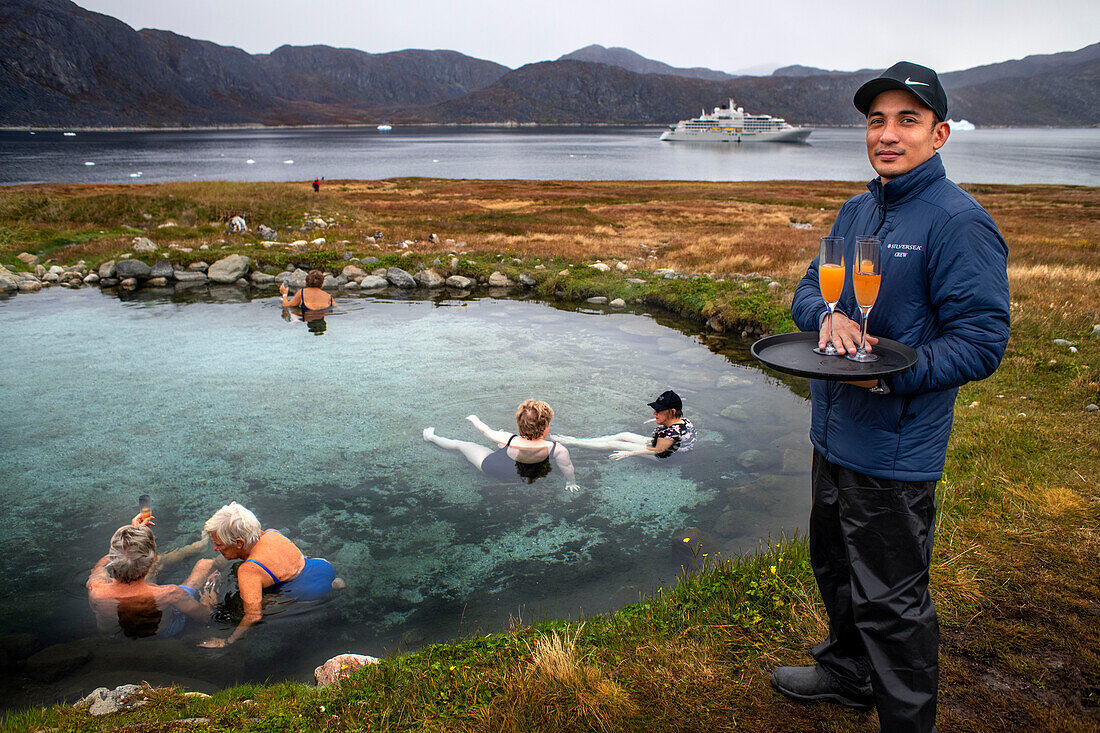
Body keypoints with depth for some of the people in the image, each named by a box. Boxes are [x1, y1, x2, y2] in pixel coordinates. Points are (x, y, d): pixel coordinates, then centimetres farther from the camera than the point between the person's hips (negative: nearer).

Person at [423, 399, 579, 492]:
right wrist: (571, 483, 2)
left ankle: (431, 437, 49)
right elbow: (568, 469, -21)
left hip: (490, 467, -2)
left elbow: (486, 430, -15)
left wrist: (475, 419, 6)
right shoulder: (559, 450, -38)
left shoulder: (509, 440, -35)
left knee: (461, 445, 23)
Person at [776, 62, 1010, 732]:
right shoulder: (856, 212, 9)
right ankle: (848, 673, 48)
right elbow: (808, 287, 11)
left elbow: (981, 343, -19)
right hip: (834, 436, 9)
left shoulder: (959, 222, -16)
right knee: (836, 568, 25)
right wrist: (827, 317, -12)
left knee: (889, 600, 4)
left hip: (894, 450, -8)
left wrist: (891, 373, -29)